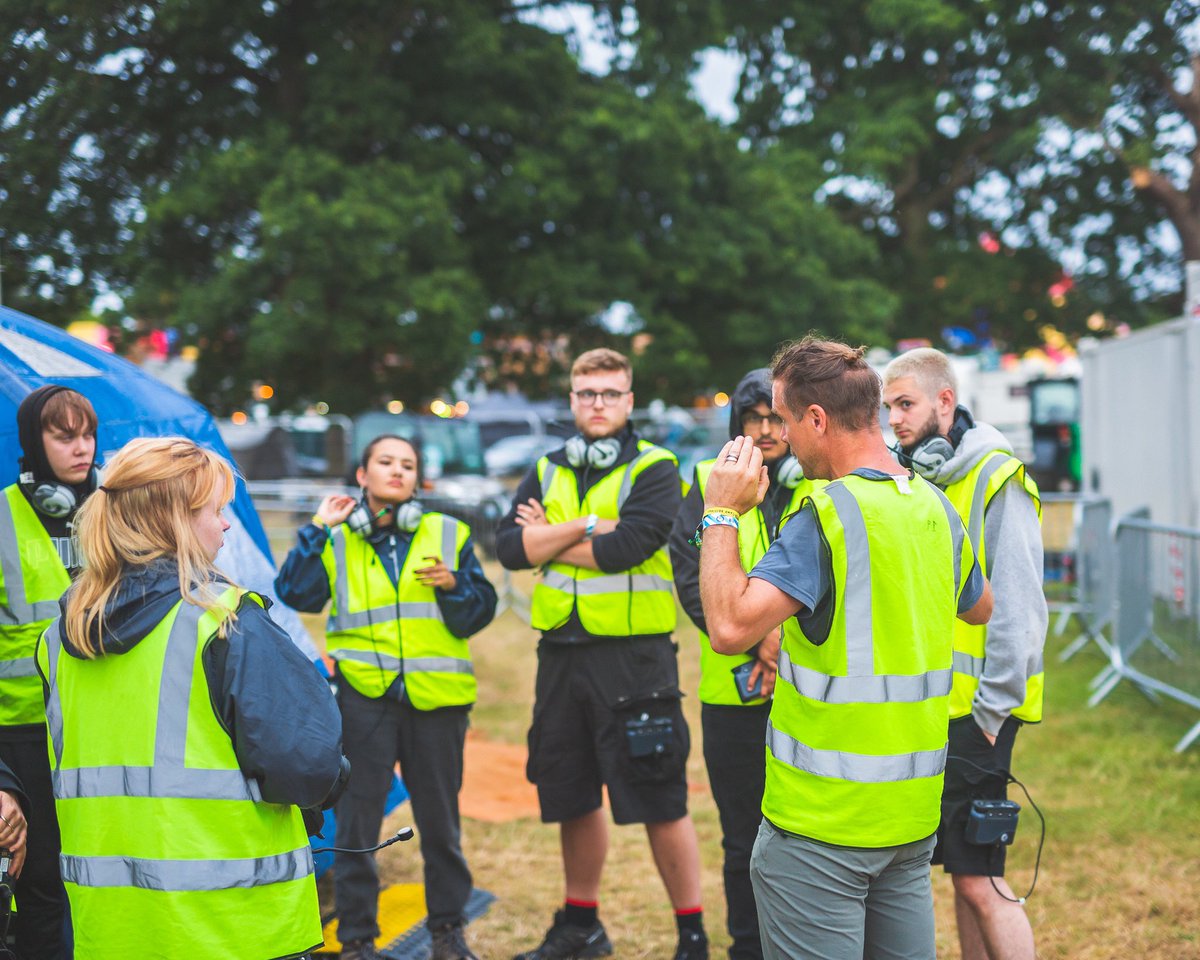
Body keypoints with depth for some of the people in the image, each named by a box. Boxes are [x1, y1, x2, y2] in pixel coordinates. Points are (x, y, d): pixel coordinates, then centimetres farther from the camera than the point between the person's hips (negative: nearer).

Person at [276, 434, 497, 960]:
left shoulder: (448, 534, 9)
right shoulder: (337, 540, 8)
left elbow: (480, 611, 7)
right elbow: (296, 593, -6)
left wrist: (453, 584, -11)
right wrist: (316, 530, -7)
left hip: (435, 695, 1)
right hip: (364, 692, -1)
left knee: (439, 818, 9)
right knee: (357, 819, 1)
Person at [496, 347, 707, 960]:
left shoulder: (655, 470, -2)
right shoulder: (547, 472, 13)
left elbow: (623, 547, -18)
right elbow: (509, 547, -1)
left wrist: (548, 537, -5)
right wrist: (586, 526, -11)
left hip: (632, 654, -5)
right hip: (561, 652, 5)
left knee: (660, 802, -3)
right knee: (573, 799, 15)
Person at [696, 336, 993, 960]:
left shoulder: (827, 516, -19)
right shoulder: (935, 509, 6)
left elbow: (730, 628, -27)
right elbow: (980, 608, 26)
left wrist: (721, 515, -15)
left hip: (823, 819, -8)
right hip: (914, 811, 8)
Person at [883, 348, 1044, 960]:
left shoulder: (996, 479, -11)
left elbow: (1018, 607, -15)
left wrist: (992, 708, -17)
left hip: (975, 714, -7)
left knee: (979, 881, -6)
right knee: (959, 871, 13)